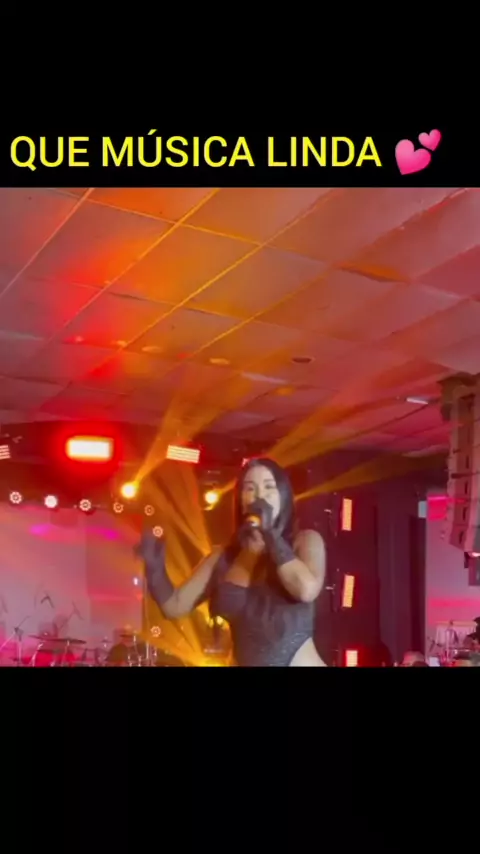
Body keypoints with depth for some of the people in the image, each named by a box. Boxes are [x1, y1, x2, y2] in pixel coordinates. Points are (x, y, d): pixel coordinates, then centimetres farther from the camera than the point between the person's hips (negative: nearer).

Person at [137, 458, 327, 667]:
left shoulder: (305, 541, -3)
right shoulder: (224, 557, 3)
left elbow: (306, 590, -23)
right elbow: (175, 606, 5)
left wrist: (270, 535, -15)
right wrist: (154, 567, -12)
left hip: (302, 661, -3)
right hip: (244, 661, 3)